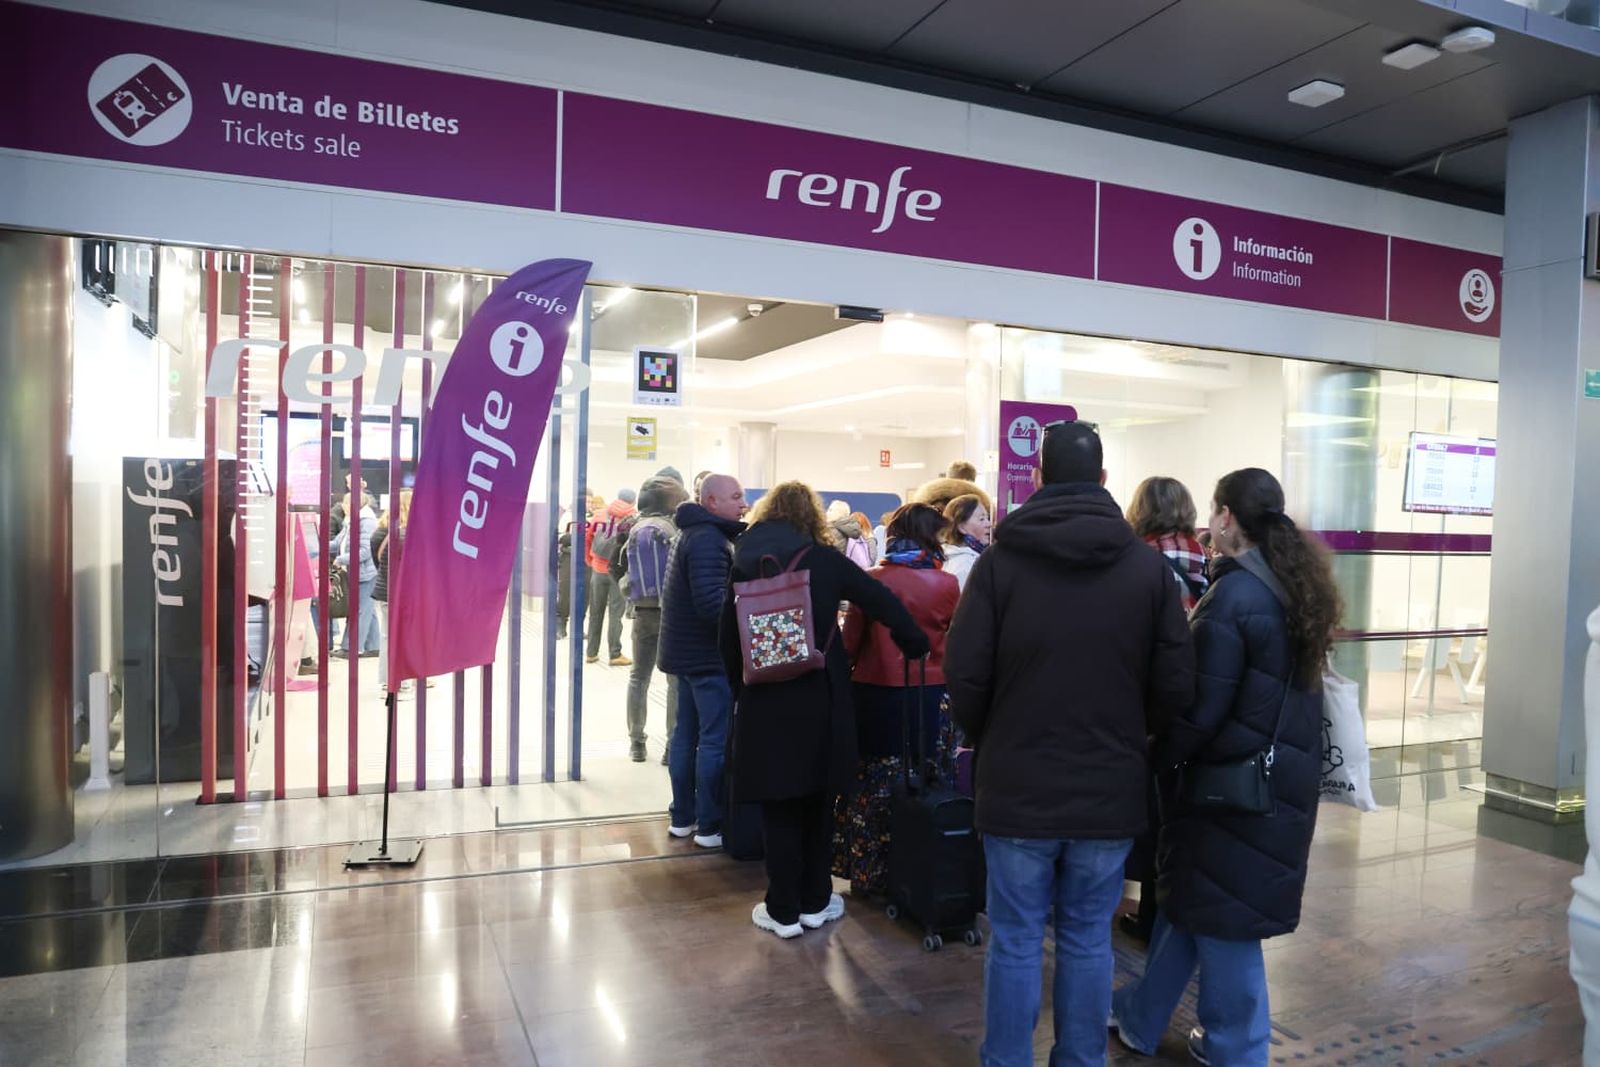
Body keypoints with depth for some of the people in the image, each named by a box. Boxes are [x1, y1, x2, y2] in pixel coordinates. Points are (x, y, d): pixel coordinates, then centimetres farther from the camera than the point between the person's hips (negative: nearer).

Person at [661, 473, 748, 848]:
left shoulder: (693, 534, 15)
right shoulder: (709, 539, -18)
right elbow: (713, 602, -27)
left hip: (688, 653, 10)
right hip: (710, 657, -10)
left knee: (686, 735, 14)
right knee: (715, 742, -4)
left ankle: (682, 818, 23)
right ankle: (710, 826, 2)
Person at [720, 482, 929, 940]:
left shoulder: (744, 564, 1)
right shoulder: (825, 560, -3)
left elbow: (729, 638, 3)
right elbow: (882, 601, -7)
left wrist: (739, 687, 13)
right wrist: (916, 646, 5)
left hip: (765, 701, 0)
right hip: (819, 699, 0)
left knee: (779, 806, 9)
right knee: (817, 802, 15)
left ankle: (783, 910, 16)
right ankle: (814, 901, 26)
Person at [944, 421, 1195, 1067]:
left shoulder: (1000, 560, -10)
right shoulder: (1148, 566, -4)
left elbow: (964, 677, -10)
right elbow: (1176, 687, -3)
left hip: (1017, 788, -2)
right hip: (1110, 790, 2)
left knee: (1015, 943, 10)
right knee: (1088, 941, 16)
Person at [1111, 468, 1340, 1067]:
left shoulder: (1235, 595, -20)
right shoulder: (1297, 587, 6)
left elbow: (1202, 706, -21)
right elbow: (1287, 686, 13)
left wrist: (1156, 758, -7)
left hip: (1234, 779, -8)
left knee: (1220, 912, 9)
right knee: (1189, 896, 19)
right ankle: (1140, 1018, 33)